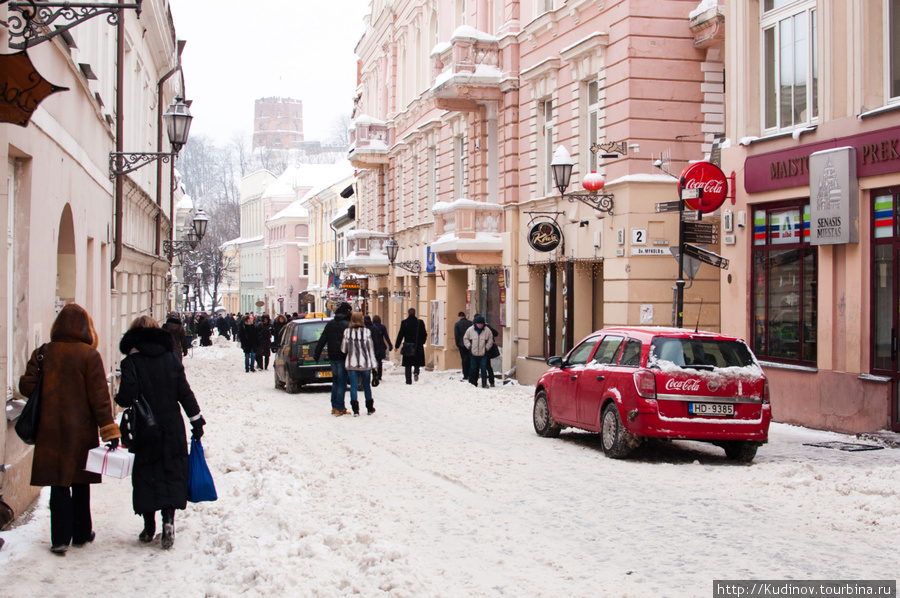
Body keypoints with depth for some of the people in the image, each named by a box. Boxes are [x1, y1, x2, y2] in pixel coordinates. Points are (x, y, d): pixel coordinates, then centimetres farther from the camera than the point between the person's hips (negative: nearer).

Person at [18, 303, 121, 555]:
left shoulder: (43, 353, -3)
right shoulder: (89, 355, -9)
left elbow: (26, 386, -2)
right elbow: (99, 395, -11)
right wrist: (109, 429, -9)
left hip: (50, 430, 1)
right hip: (82, 430, -1)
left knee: (58, 485, 5)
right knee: (80, 483, 14)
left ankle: (60, 539, -1)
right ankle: (81, 534, 24)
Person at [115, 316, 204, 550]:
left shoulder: (131, 362, -8)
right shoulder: (171, 359, 2)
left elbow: (127, 395, -16)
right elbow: (185, 393, 2)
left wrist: (119, 398, 6)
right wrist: (196, 420, 10)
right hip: (172, 429, 2)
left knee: (146, 477, 9)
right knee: (172, 476, 7)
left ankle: (149, 528, 12)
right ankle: (168, 519, -10)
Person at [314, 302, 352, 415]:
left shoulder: (330, 324, 7)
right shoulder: (348, 324, -9)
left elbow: (322, 340, 8)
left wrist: (316, 354, 13)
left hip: (332, 357, 5)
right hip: (343, 357, -5)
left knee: (335, 381, 16)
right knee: (342, 382, -2)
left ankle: (334, 407, 17)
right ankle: (339, 408, -4)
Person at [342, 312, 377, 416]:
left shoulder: (347, 332, -3)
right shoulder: (366, 332, -6)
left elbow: (343, 349, 0)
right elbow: (371, 349, -3)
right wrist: (373, 364, 3)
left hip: (351, 363, 0)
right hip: (365, 363, 0)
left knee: (353, 386, 3)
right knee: (366, 385, 13)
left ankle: (355, 410, -3)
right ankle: (370, 408, 23)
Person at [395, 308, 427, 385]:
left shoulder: (404, 323, -6)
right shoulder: (420, 322, -2)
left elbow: (400, 335, -3)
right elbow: (424, 334, 3)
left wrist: (397, 346, 6)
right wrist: (422, 342, 21)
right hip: (418, 346, 1)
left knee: (408, 364, 7)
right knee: (417, 362, 15)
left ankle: (408, 380, 4)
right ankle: (416, 372, -13)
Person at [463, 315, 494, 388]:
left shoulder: (487, 331, 1)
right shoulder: (470, 330, 1)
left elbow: (490, 340, 11)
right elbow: (465, 338, 11)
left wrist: (487, 347, 2)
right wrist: (469, 346, 1)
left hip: (483, 354, -1)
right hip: (473, 353, 1)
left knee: (483, 368, -5)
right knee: (473, 368, 7)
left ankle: (484, 383, -2)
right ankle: (472, 383, 16)